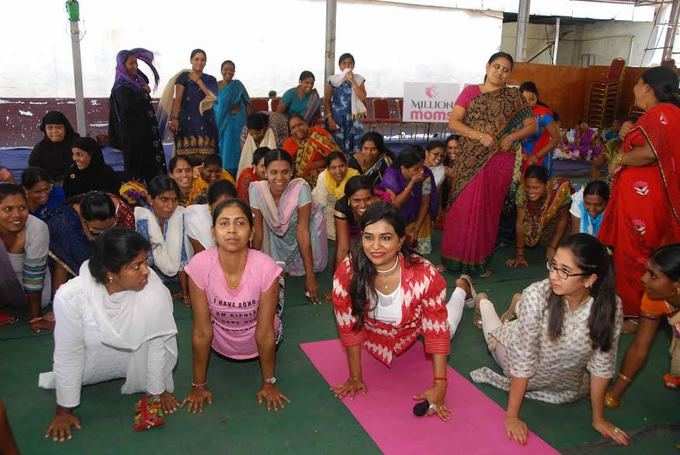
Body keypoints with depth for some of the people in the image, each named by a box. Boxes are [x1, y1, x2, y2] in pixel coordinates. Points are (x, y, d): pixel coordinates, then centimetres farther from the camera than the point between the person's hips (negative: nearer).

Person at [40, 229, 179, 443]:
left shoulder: (155, 291, -33)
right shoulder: (71, 296, -31)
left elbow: (157, 342, -21)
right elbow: (68, 354, -20)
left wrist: (158, 391, -11)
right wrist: (64, 410, -11)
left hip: (138, 359, 0)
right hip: (95, 357, 1)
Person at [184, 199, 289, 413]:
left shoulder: (266, 267, -35)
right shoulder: (199, 265, -32)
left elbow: (264, 332, -21)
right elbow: (201, 331, -20)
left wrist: (269, 383, -10)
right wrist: (199, 385, -9)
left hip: (258, 342, 0)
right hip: (221, 343, 1)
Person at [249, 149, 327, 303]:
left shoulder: (300, 188, -35)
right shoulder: (257, 189, -29)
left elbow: (302, 230, -31)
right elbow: (258, 231, -18)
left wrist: (310, 276, -31)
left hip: (306, 223, -1)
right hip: (275, 231, 1)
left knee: (314, 264, -15)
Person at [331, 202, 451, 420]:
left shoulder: (425, 274, -38)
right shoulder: (347, 272, -35)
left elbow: (437, 330, -26)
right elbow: (349, 327, -22)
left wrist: (439, 386, -27)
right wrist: (355, 377, -13)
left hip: (412, 331, 0)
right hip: (374, 337, 1)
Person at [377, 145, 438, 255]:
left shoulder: (426, 175, -20)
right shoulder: (391, 175, -25)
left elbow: (425, 203, -10)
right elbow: (395, 204, -28)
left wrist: (416, 229, -11)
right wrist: (412, 182, -35)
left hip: (419, 218, 2)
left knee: (422, 251, -2)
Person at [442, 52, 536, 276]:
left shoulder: (514, 97, 7)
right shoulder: (470, 91, 5)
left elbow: (531, 125, 8)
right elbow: (453, 122, -4)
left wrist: (511, 137, -10)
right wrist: (480, 136, -15)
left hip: (499, 161, 1)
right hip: (470, 161, -1)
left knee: (489, 210, 6)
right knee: (464, 208, -2)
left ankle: (480, 259, 18)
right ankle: (457, 257, 11)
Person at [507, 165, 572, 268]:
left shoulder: (559, 189, -38)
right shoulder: (522, 191, -33)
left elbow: (563, 219, -24)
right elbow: (520, 223, -27)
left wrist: (552, 247, -28)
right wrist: (519, 253, -26)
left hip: (556, 218, -1)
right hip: (537, 219, 2)